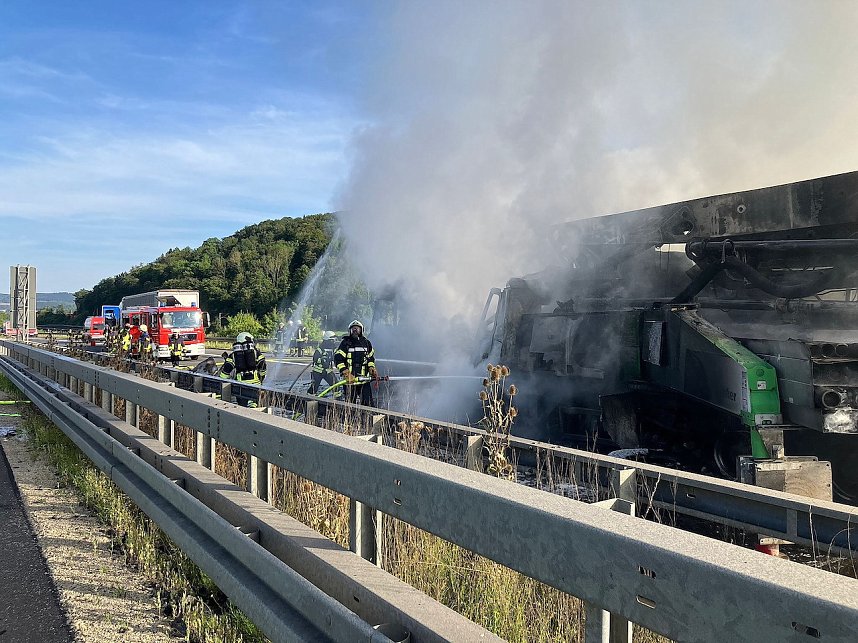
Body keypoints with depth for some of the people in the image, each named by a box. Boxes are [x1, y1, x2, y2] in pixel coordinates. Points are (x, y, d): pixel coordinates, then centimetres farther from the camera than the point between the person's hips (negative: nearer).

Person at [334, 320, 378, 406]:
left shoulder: (366, 343, 13)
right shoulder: (345, 343, 0)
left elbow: (371, 358, 25)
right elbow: (338, 358, -6)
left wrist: (372, 369, 8)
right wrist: (345, 372, -17)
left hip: (364, 379, 3)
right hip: (350, 379, -3)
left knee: (369, 403, -3)